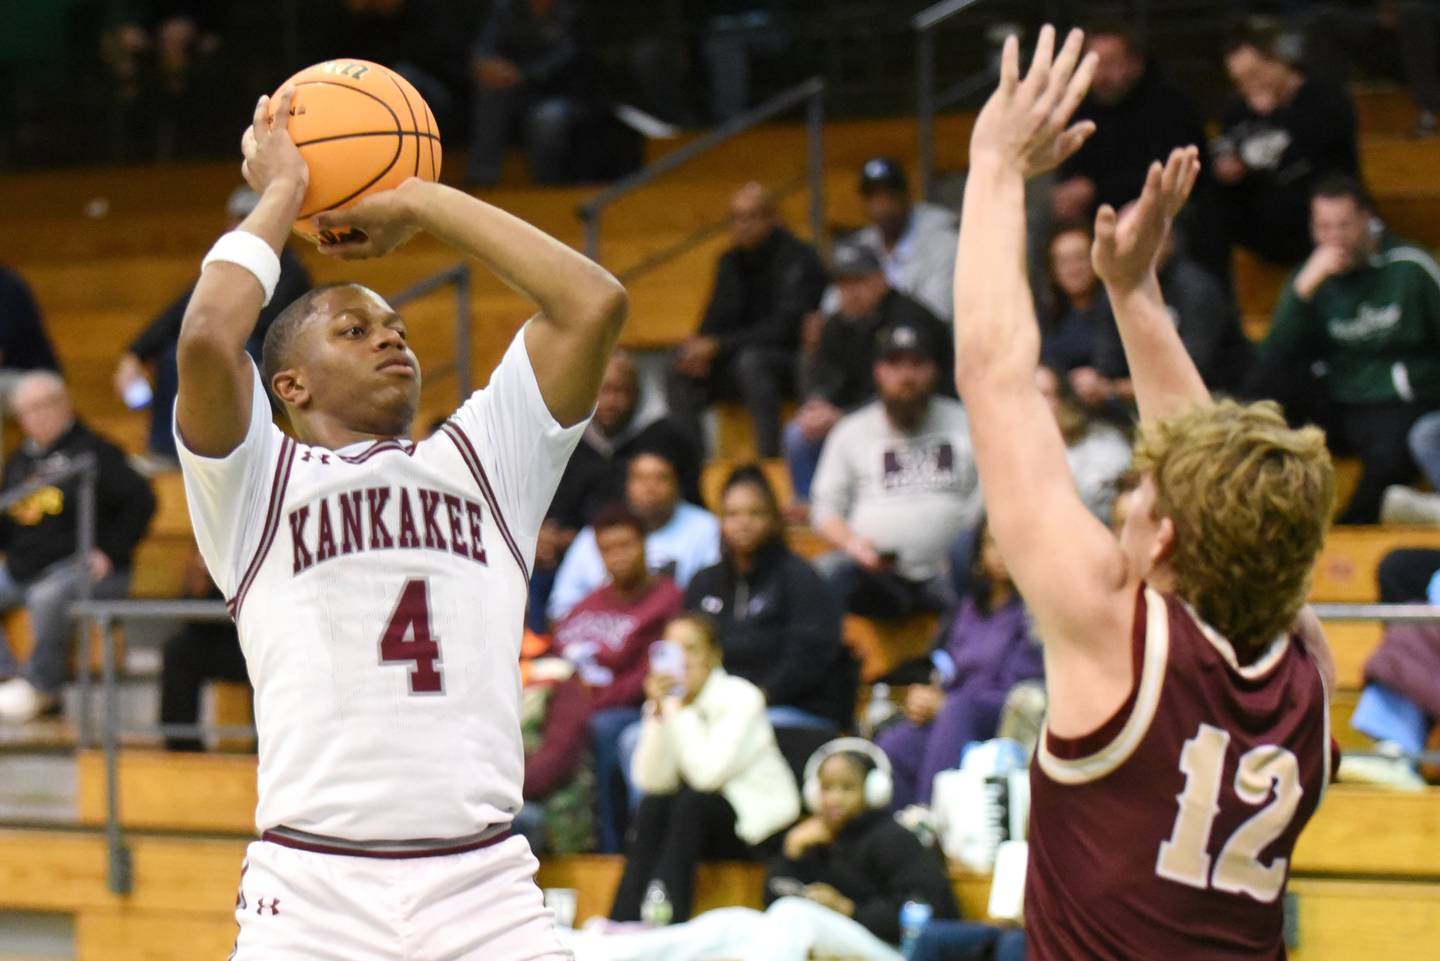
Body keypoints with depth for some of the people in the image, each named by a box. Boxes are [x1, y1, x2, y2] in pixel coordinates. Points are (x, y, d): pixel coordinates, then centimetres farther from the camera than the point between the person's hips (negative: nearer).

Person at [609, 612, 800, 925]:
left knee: (692, 801, -30)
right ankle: (623, 921, -28)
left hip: (759, 820, -5)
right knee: (652, 807, -22)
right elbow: (652, 782, -13)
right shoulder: (666, 699, 1)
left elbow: (708, 773, -30)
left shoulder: (740, 698, -15)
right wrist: (658, 712, -22)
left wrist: (677, 710, -25)